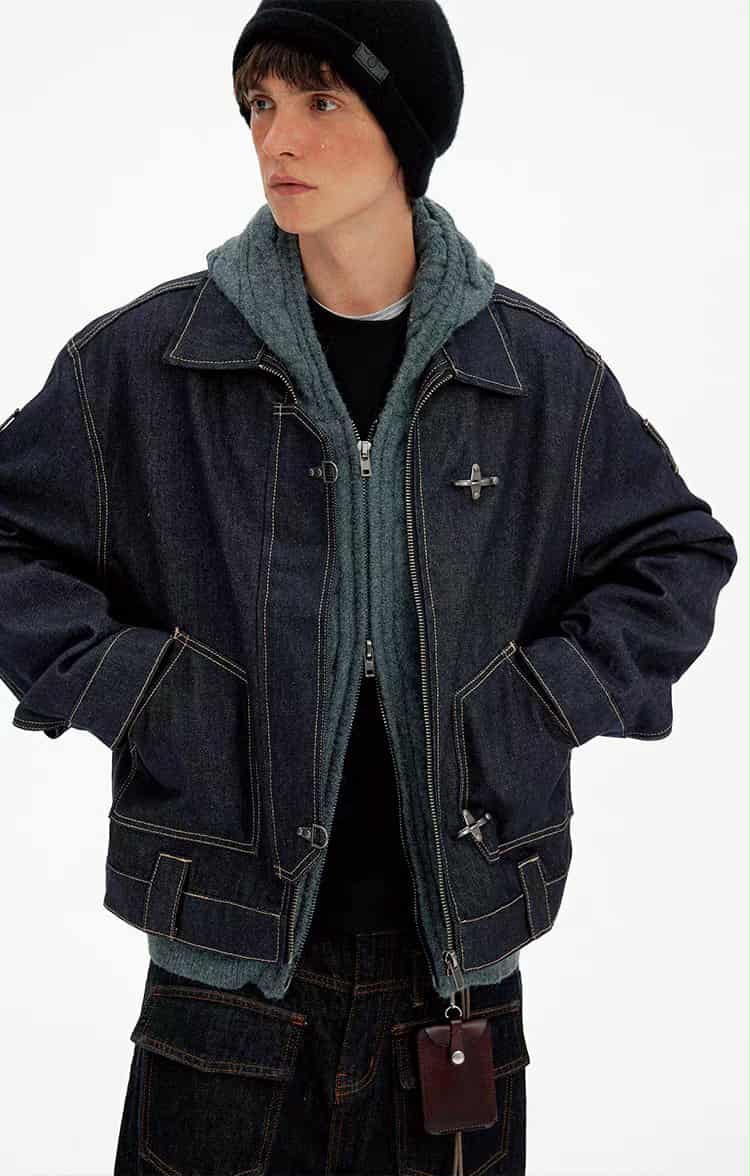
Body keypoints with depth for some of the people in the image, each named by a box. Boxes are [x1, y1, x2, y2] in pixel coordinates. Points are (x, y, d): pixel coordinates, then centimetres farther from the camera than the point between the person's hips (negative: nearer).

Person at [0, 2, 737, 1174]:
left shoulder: (541, 370, 1)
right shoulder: (144, 359, -2)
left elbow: (679, 551, 13)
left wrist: (548, 698, 0)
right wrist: (123, 687, -7)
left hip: (458, 958, 1)